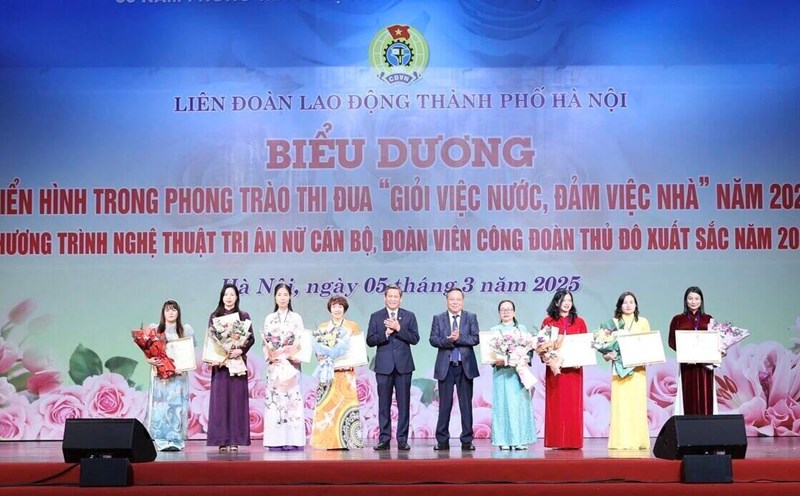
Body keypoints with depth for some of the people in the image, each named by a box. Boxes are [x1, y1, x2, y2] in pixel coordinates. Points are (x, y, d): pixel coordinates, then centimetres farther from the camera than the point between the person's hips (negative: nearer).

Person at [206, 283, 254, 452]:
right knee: (220, 399, -2)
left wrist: (240, 350, -14)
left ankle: (235, 440, 0)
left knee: (237, 398, -2)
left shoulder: (244, 316, 8)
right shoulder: (214, 316, 10)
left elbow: (251, 338, 3)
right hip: (220, 362, 1)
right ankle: (222, 440, 1)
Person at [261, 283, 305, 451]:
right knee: (274, 398, -4)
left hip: (291, 364, -2)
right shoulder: (269, 319, 12)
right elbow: (265, 342, 8)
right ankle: (276, 441, -2)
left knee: (292, 397, -6)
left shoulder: (296, 318, 7)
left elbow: (301, 341, 1)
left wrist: (292, 355, -13)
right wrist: (270, 357, -7)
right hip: (274, 364, 2)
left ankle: (292, 440, -5)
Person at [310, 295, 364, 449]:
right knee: (327, 404, -5)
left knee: (345, 402, -7)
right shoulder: (322, 327, 14)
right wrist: (322, 359, -8)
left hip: (346, 372, -1)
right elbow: (317, 349, 11)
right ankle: (328, 441, -3)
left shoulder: (352, 326, 8)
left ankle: (345, 440, -6)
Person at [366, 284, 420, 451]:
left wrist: (398, 328, -13)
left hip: (403, 365, 0)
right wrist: (385, 334, -14)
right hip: (384, 366, 0)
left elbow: (415, 338, -2)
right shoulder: (376, 317, 8)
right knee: (384, 404, 2)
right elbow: (370, 340, 1)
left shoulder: (409, 316, 8)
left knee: (404, 404, 1)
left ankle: (402, 439, 6)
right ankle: (384, 439, 7)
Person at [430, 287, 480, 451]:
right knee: (445, 405, 4)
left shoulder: (471, 318, 6)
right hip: (445, 366, 0)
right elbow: (433, 340, -4)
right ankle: (442, 440, 10)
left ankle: (467, 440, 8)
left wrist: (459, 338, -18)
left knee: (466, 405, 3)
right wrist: (448, 340, -20)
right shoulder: (438, 319, 6)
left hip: (465, 366, 0)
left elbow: (476, 339, -5)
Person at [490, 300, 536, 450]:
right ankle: (504, 440, -4)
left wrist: (526, 359, -10)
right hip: (502, 371, -1)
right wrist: (496, 360, -15)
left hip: (520, 370, 1)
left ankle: (520, 439, 0)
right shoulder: (494, 330, 11)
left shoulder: (522, 329, 14)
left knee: (520, 402, -3)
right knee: (504, 403, -5)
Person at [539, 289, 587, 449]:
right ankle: (557, 441, 2)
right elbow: (541, 343, 7)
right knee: (555, 404, -1)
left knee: (573, 403, 0)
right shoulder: (548, 321, 6)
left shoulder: (579, 322, 9)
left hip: (574, 368, 1)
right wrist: (546, 353, -12)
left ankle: (574, 441, 4)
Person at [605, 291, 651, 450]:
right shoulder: (613, 322, 9)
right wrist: (609, 354, -14)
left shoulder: (643, 322, 11)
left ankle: (638, 441, 1)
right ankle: (621, 441, -3)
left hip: (638, 369, 0)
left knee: (637, 403, -4)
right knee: (620, 404, -5)